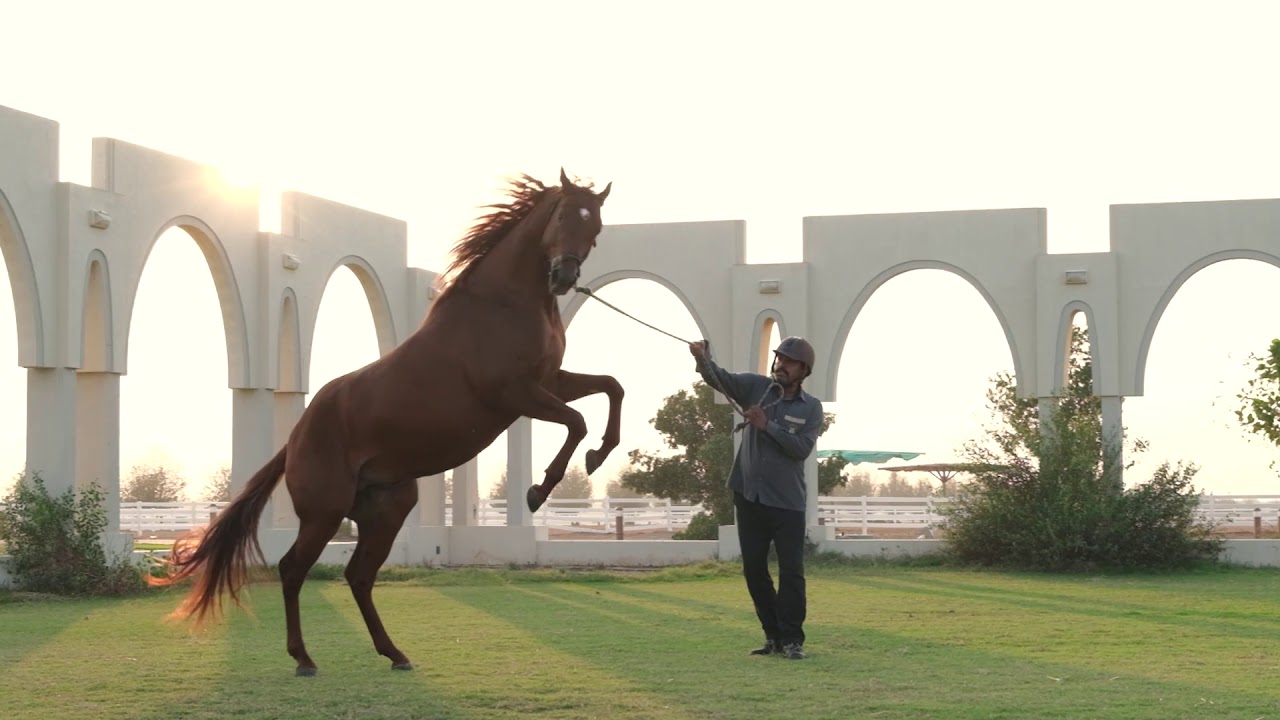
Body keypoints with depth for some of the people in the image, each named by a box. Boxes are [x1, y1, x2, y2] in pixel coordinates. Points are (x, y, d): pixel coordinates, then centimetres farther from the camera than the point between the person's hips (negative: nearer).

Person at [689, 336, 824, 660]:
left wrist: (768, 425, -20)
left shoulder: (811, 408, -1)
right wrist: (702, 357, -35)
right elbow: (719, 378, -14)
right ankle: (774, 635, 20)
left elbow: (802, 448, -13)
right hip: (749, 497, 3)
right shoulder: (756, 387, 1)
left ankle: (791, 640, 3)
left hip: (787, 503, -2)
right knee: (754, 569, 8)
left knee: (791, 571, -4)